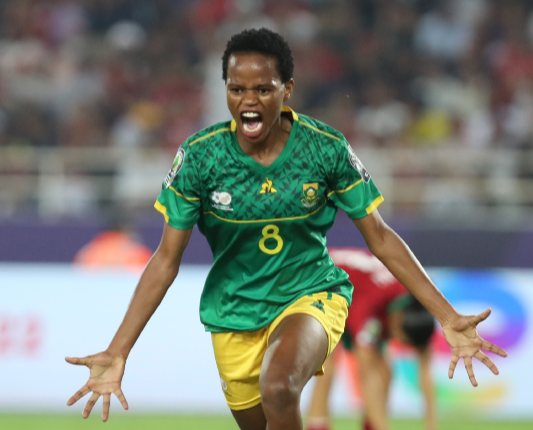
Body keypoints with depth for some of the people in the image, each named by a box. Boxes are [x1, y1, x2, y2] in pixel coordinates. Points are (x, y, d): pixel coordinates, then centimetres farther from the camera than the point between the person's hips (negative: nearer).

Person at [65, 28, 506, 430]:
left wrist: (448, 318, -10)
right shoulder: (199, 156, -13)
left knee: (278, 388, -33)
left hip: (310, 296, -2)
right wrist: (117, 354, -14)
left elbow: (380, 237, -5)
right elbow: (167, 259, -8)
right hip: (234, 311, 3)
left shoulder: (328, 149, -14)